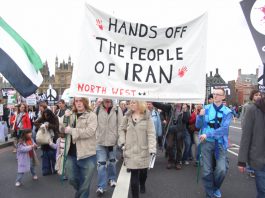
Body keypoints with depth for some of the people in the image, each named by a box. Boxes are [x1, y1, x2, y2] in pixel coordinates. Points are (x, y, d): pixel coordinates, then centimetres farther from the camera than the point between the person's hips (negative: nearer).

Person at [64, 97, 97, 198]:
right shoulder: (71, 115, 8)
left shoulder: (91, 115, -8)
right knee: (72, 179, 17)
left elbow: (89, 131, -21)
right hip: (71, 154, 5)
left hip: (87, 155, -4)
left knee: (85, 183, 8)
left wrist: (71, 130, -16)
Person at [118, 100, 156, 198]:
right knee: (134, 174, 0)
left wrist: (152, 148, -19)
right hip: (130, 150, 1)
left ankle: (142, 185, 51)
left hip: (143, 150, 0)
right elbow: (121, 129, 12)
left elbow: (151, 133, -11)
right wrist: (122, 141, -1)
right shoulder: (127, 116, 2)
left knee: (143, 171, 18)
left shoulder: (147, 117, -6)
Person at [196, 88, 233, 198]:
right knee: (207, 171, 2)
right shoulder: (206, 108, 3)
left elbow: (224, 129, -14)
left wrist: (208, 134, -21)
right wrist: (200, 116, -17)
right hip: (207, 142, 1)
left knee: (222, 170, -12)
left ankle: (216, 188, 20)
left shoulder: (227, 112, -2)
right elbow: (198, 126, 2)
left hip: (220, 143, -1)